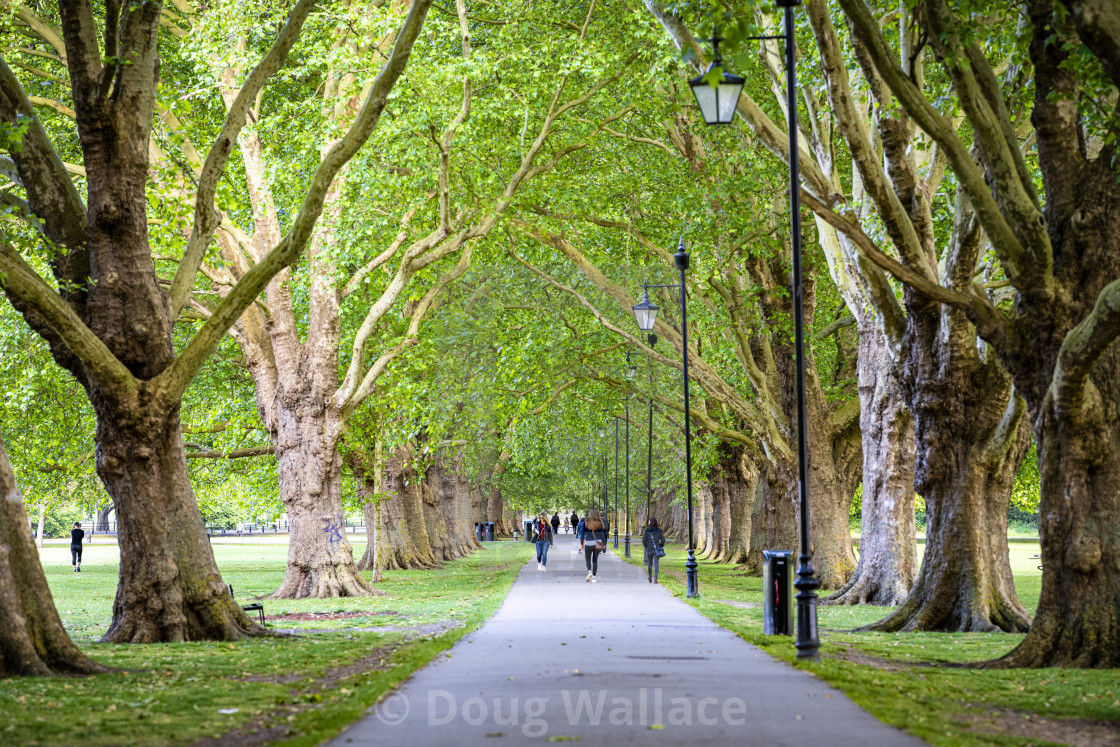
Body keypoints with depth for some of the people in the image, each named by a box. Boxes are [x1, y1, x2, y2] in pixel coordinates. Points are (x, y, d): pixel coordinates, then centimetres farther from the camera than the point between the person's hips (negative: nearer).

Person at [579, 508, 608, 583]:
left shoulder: (586, 522, -2)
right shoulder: (599, 523, -1)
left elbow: (583, 533, -2)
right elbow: (602, 534, -1)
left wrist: (581, 543, 4)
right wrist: (604, 544, 5)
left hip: (588, 543, -1)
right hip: (597, 543, 1)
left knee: (587, 559, 13)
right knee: (595, 560, 9)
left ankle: (589, 572, -14)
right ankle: (594, 577, 4)